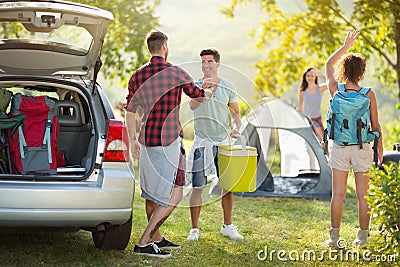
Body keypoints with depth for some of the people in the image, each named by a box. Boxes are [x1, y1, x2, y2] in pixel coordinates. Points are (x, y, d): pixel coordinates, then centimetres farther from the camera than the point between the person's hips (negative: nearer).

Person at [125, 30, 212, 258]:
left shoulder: (138, 75, 6)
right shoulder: (176, 73, -7)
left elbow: (130, 111, 9)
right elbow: (199, 95, 8)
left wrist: (133, 140, 17)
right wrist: (209, 92, 31)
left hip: (146, 140, 7)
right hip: (169, 141, -7)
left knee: (152, 192, 17)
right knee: (174, 195, -4)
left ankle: (157, 238, 28)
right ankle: (144, 243, -11)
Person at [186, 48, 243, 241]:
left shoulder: (228, 87, 5)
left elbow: (236, 113, 11)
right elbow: (192, 105, -23)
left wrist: (237, 128, -10)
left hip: (223, 141, 3)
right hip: (202, 142, -3)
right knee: (197, 187, -3)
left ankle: (228, 226, 22)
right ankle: (194, 229, 4)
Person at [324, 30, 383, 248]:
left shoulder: (336, 90, -6)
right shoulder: (369, 95, -9)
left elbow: (329, 64, 13)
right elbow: (375, 126, 0)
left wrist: (345, 47, 16)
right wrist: (380, 149, 12)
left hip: (339, 147, 1)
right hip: (363, 148, -1)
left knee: (338, 194, 4)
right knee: (363, 195, 6)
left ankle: (334, 237, 5)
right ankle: (363, 237, 11)